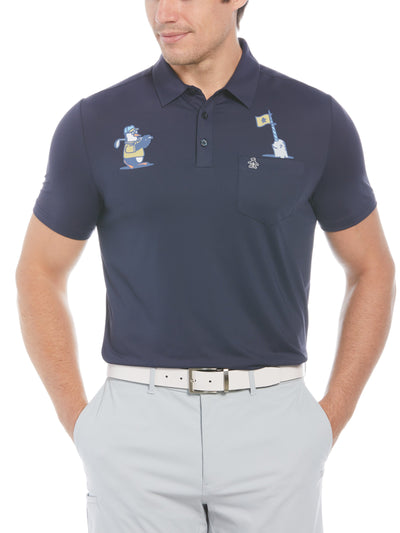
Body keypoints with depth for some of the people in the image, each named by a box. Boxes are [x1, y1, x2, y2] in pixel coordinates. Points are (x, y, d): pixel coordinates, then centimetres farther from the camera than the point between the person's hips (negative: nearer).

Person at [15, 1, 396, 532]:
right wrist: (81, 425, 0)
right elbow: (39, 273, 7)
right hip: (139, 428, 0)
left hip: (271, 427, 0)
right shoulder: (94, 124, 0)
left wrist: (332, 419, 2)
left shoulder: (316, 120, 0)